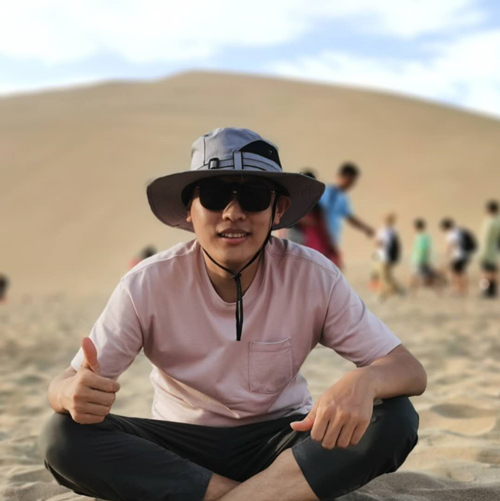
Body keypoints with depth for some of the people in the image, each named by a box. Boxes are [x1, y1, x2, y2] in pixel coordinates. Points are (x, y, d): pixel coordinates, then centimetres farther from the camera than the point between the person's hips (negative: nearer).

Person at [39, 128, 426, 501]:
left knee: (395, 420, -26)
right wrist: (74, 392, -40)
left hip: (282, 440, 0)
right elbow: (63, 385, -12)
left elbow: (411, 371, -14)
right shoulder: (148, 285, -16)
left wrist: (363, 382, -40)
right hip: (180, 447, 1)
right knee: (63, 437, -26)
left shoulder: (313, 277, -15)